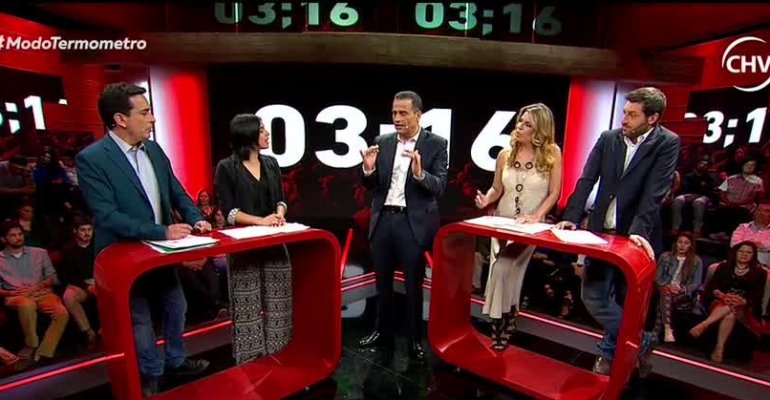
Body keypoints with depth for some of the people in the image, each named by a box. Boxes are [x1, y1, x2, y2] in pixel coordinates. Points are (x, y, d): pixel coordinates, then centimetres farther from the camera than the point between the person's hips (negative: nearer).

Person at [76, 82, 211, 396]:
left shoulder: (154, 150, 0)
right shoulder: (91, 159, -19)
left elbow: (177, 192, 6)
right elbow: (107, 216, -26)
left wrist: (196, 219, -11)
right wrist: (162, 231, -31)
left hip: (161, 249, 6)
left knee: (176, 306, 19)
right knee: (140, 319, 13)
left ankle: (175, 361, 41)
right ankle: (151, 373, 36)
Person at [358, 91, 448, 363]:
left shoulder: (436, 144, -5)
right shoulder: (382, 143, 6)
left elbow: (440, 187, -12)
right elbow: (372, 186, 5)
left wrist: (420, 173, -29)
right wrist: (369, 169, -15)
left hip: (413, 222, -4)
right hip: (383, 220, 4)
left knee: (414, 284, 8)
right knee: (383, 282, 17)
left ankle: (415, 340, 25)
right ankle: (383, 332, 36)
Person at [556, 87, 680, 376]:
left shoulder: (667, 143, -6)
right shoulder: (608, 138, 4)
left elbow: (655, 192, -17)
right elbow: (586, 181, 0)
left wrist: (639, 231, -28)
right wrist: (571, 218, -10)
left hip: (636, 236, -3)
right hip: (602, 231, 4)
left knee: (625, 300, 8)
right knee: (593, 295, 5)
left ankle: (610, 352, 29)